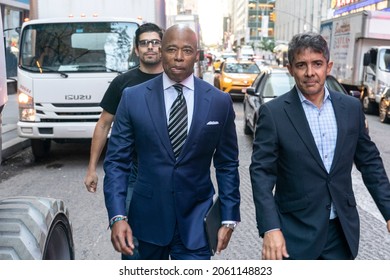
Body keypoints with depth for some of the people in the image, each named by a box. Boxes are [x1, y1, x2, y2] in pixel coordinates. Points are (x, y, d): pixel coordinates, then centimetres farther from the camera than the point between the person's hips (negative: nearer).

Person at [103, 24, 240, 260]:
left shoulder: (219, 101, -3)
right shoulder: (133, 97, -5)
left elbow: (227, 165, 3)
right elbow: (117, 161, -4)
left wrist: (229, 218, 0)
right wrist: (117, 216, -14)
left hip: (196, 219, 0)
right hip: (148, 216, 1)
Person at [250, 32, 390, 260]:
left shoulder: (351, 107, 2)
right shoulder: (274, 112, -10)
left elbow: (370, 162, 9)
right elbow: (262, 172, -12)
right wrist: (270, 228, -19)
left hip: (343, 230, 4)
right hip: (295, 232, -3)